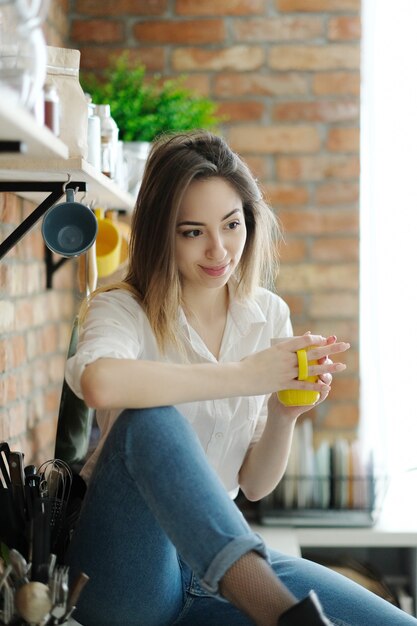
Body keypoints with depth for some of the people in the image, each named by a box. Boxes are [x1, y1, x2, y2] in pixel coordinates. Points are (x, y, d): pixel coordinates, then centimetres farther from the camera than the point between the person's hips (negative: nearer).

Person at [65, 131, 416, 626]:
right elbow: (99, 382, -35)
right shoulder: (123, 309, -7)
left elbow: (255, 486, 8)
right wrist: (244, 375, -29)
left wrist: (284, 416, -12)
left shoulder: (269, 316, 7)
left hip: (215, 563, 3)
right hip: (123, 573, -3)